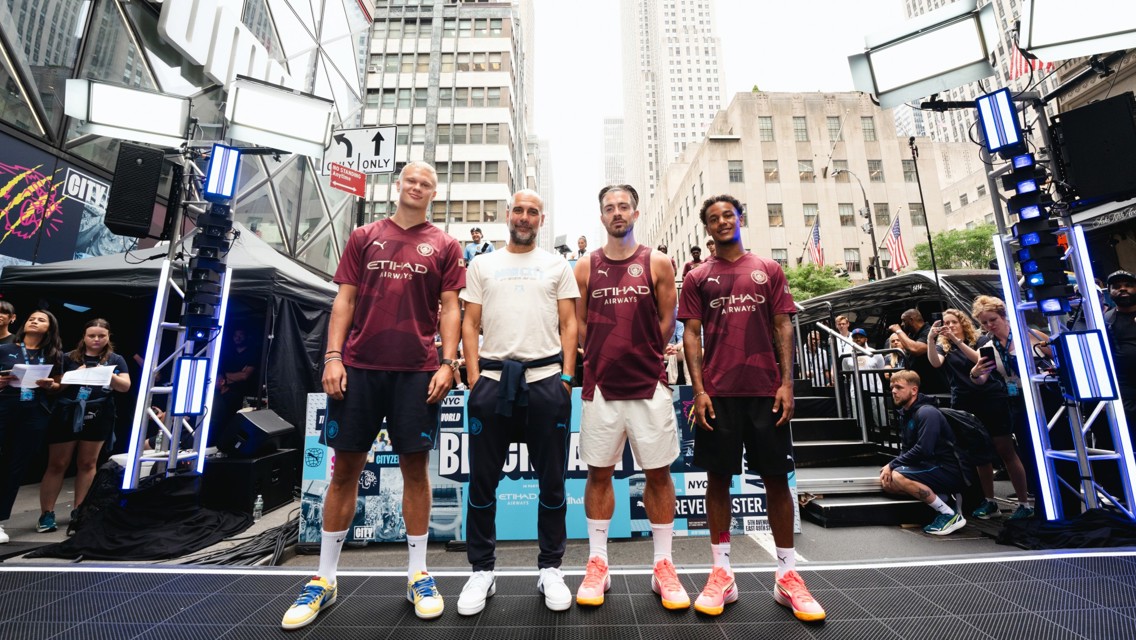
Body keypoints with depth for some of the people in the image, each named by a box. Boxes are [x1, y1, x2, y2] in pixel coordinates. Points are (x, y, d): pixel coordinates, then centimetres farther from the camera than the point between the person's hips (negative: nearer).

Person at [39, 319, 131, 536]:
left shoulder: (115, 359, 6)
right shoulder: (70, 358, 7)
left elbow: (125, 386, -2)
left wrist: (110, 376, -21)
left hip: (98, 417, 0)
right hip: (66, 415, 0)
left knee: (87, 463, 5)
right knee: (57, 464, 4)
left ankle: (78, 512, 14)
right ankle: (46, 513, 13)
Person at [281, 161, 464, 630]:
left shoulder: (444, 246, 9)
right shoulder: (364, 238, 13)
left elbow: (450, 309, 4)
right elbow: (344, 300, 9)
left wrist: (447, 363, -7)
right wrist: (332, 356, -1)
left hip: (417, 371, -1)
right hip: (358, 367, 2)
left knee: (415, 467, 5)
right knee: (345, 467, 8)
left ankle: (418, 575, 21)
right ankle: (324, 580, 25)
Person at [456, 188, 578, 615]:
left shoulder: (557, 266, 12)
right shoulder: (483, 265, 14)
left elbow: (568, 324, 7)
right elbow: (470, 324, 9)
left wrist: (567, 376, -3)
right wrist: (473, 374, -2)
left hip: (546, 378, 0)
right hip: (492, 378, 1)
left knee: (552, 480, 7)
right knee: (483, 480, 8)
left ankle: (550, 568, 25)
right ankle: (482, 571, 25)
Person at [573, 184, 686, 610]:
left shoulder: (658, 263, 4)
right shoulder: (586, 267, 7)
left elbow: (667, 322, 6)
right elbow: (578, 324, 9)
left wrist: (643, 356, 4)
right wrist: (608, 358, 4)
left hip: (649, 384, 0)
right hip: (601, 385, 1)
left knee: (659, 473, 7)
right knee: (598, 473, 8)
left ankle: (663, 567, 23)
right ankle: (597, 564, 23)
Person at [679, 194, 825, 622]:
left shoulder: (768, 270, 11)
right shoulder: (698, 278, 8)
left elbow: (783, 327, 7)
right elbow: (692, 334, 3)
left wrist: (787, 382, -2)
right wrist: (698, 389, -6)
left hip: (766, 390, 1)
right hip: (718, 393, -1)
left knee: (777, 479, 7)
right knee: (718, 479, 5)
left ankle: (787, 575, 21)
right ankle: (722, 573, 18)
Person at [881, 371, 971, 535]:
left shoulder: (927, 413, -20)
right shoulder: (905, 414, 8)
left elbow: (923, 450, -28)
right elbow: (906, 449, 10)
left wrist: (892, 465, -19)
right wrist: (891, 467, -8)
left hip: (949, 472, -9)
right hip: (929, 467, 9)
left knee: (899, 477, -28)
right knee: (887, 482, 1)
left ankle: (951, 515, -13)